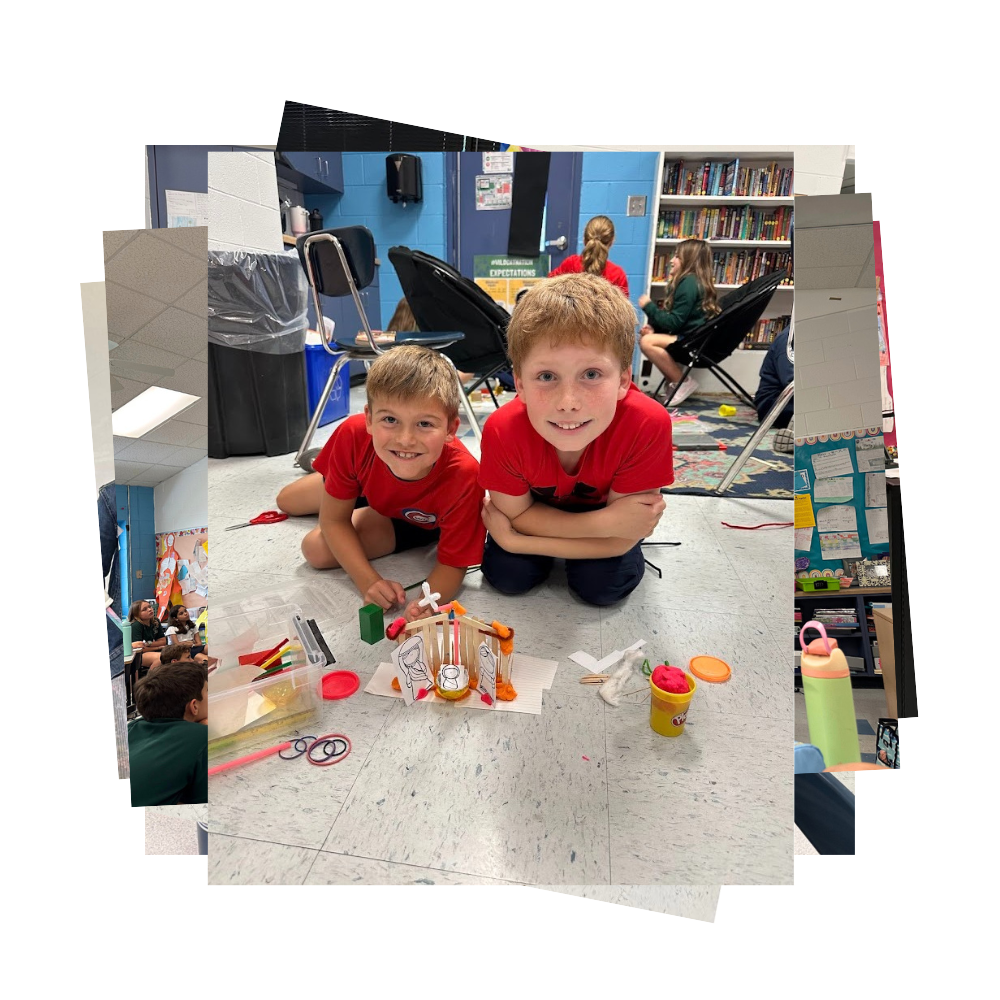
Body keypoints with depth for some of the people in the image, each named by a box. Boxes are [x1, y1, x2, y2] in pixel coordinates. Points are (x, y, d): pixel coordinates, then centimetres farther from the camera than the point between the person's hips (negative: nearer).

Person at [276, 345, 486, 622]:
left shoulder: (463, 478, -46)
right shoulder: (353, 436, -39)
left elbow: (453, 563, -33)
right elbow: (333, 520, -26)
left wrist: (427, 604, -55)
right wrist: (369, 582, -39)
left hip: (424, 523, -3)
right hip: (373, 490, 3)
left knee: (318, 550, -19)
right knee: (286, 501, 22)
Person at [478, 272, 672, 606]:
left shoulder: (648, 425, -39)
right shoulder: (502, 430, -37)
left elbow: (619, 540, -29)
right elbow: (516, 513, -20)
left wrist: (514, 540, -28)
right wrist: (604, 523, -34)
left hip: (607, 506, 0)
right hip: (538, 502, 1)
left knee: (603, 585, -18)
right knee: (506, 576, -15)